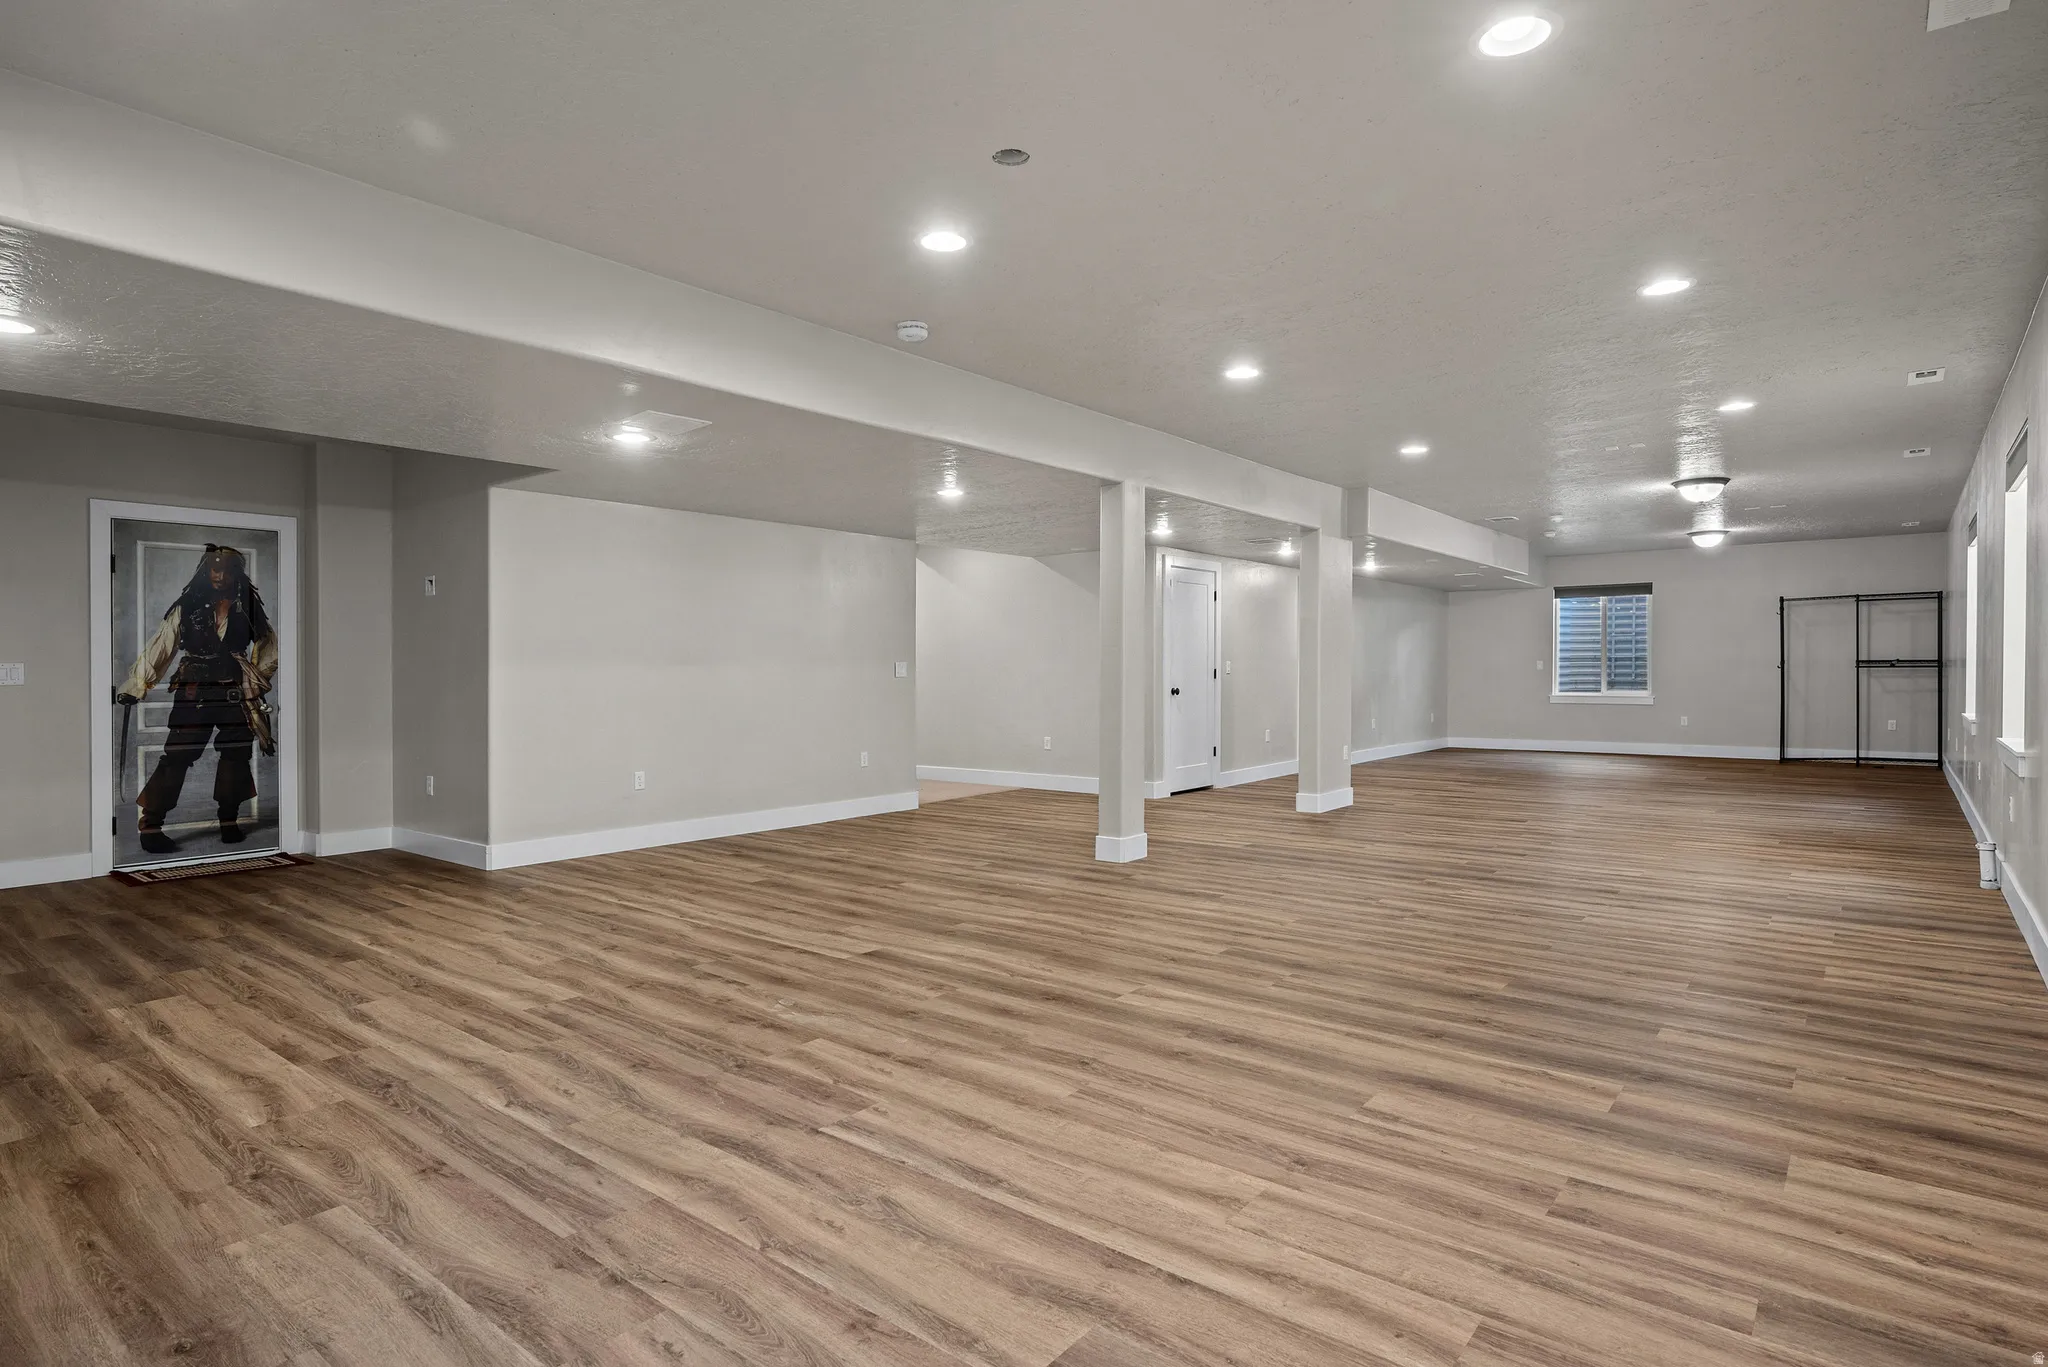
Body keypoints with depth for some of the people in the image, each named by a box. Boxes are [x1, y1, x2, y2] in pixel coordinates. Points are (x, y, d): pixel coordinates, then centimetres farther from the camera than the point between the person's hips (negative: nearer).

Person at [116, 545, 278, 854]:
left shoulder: (247, 608, 7)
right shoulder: (187, 607, 2)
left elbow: (271, 643, 14)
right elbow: (158, 648, -1)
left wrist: (259, 677, 4)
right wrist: (133, 687, -6)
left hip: (236, 694, 2)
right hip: (194, 693, -2)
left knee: (235, 756, 7)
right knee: (177, 756, -7)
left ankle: (229, 822, 17)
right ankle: (150, 825, -1)